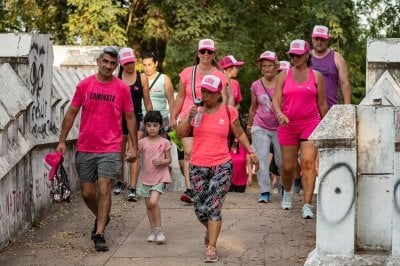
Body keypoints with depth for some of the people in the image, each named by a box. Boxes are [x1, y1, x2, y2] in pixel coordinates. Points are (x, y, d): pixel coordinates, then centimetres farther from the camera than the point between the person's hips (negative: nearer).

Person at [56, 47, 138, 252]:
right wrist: (62, 141, 5)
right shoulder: (84, 85, 3)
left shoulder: (122, 88, -1)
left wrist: (134, 146, 3)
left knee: (104, 188, -12)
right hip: (85, 149, 2)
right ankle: (101, 218, 37)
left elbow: (130, 117, 6)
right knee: (87, 192, 9)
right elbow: (71, 113, 9)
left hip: (110, 149, -2)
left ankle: (99, 234, -6)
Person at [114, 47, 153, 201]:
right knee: (119, 153, 13)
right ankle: (120, 181, 34)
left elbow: (147, 102, 7)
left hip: (136, 119, -1)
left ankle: (132, 189, -13)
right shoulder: (115, 79, 3)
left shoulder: (142, 78, 3)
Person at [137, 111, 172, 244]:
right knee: (149, 205, 9)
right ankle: (153, 230, 23)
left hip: (160, 177, -3)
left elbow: (168, 159, 4)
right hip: (146, 177, 4)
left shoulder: (164, 142, -2)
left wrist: (161, 161, -16)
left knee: (153, 202, -20)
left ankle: (159, 229, -9)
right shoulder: (142, 142, 2)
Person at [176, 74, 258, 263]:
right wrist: (189, 118, -14)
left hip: (222, 166, -2)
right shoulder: (195, 109, 4)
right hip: (198, 167, 3)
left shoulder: (228, 111, 0)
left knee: (213, 207, -12)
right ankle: (210, 230, 39)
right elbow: (180, 134, 1)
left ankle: (211, 248, -8)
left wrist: (250, 152, 2)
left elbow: (240, 134, 11)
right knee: (200, 209, 6)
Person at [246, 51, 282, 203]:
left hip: (279, 127, -2)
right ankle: (264, 192, -3)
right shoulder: (256, 85, 4)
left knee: (282, 161, 3)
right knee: (262, 159, -6)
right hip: (260, 128, 2)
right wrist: (249, 125, 22)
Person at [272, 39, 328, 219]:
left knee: (308, 162, -16)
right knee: (288, 166, 6)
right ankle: (288, 192, 38)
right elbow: (276, 99, 0)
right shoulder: (283, 76, 7)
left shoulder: (316, 76, 6)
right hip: (288, 125, 1)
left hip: (311, 123, -1)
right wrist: (279, 113, -20)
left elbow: (322, 104, 10)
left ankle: (307, 205, -16)